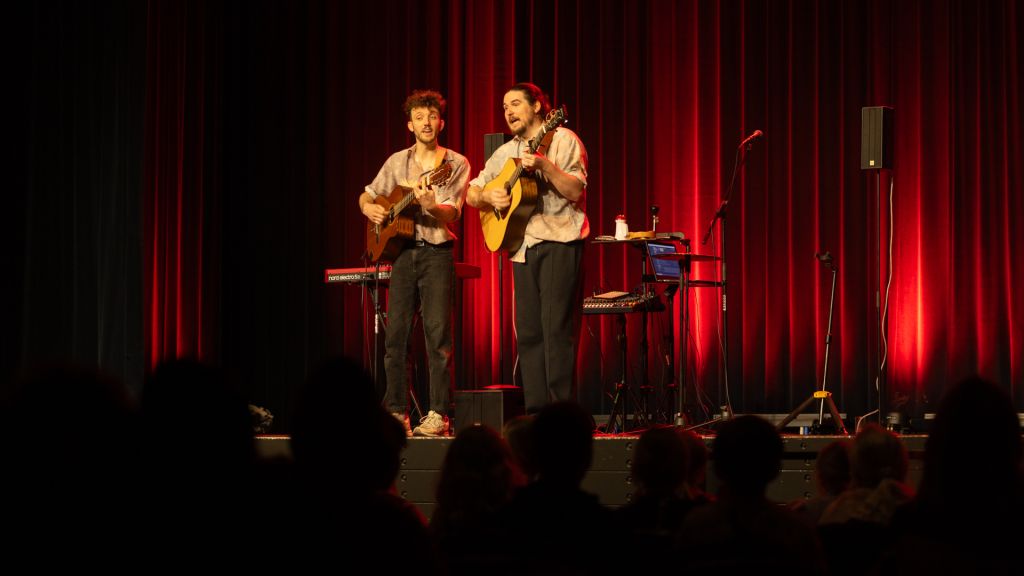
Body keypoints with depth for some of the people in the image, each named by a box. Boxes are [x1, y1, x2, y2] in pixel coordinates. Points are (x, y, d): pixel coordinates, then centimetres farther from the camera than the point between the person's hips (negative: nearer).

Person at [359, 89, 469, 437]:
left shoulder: (455, 164, 2)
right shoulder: (397, 162, 13)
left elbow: (452, 215, -9)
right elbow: (367, 196, 22)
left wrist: (431, 206, -30)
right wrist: (370, 209, -1)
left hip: (436, 252, -4)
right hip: (401, 249, 4)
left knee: (438, 333, -9)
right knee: (396, 333, 0)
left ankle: (438, 414, -9)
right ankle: (396, 412, 5)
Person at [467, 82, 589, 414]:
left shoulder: (562, 140, 0)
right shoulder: (505, 153, 18)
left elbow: (575, 191, -11)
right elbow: (471, 194, 19)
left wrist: (545, 166, -24)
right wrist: (488, 196, -3)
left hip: (559, 241, -7)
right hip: (522, 244, 7)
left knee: (556, 326, -12)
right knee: (527, 330, 4)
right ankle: (536, 411, 7)